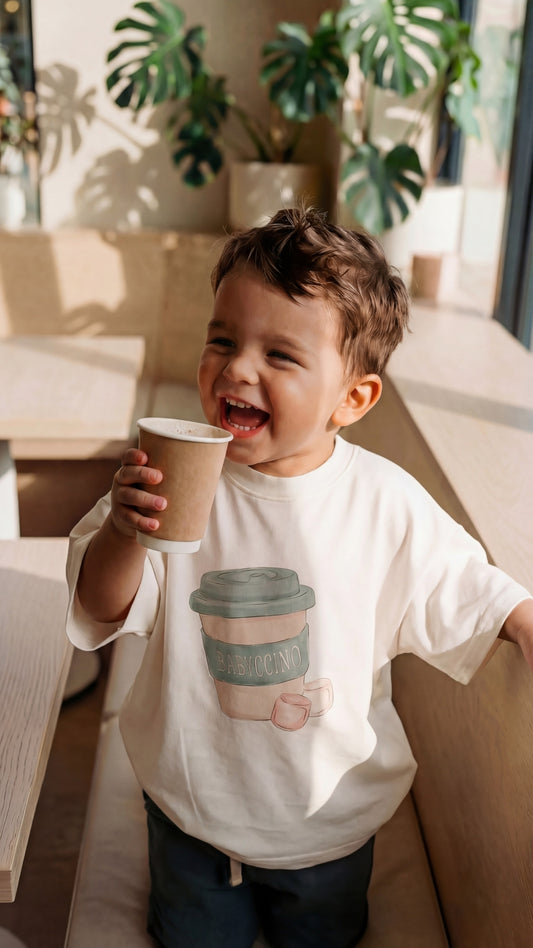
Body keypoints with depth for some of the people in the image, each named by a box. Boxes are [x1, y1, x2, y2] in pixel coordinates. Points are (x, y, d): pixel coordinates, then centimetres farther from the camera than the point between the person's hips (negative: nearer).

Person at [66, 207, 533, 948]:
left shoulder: (386, 503, -20)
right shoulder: (175, 476, -19)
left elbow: (459, 592, -4)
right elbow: (104, 613, -18)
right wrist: (123, 534, -37)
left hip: (330, 818, 0)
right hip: (191, 803, 1)